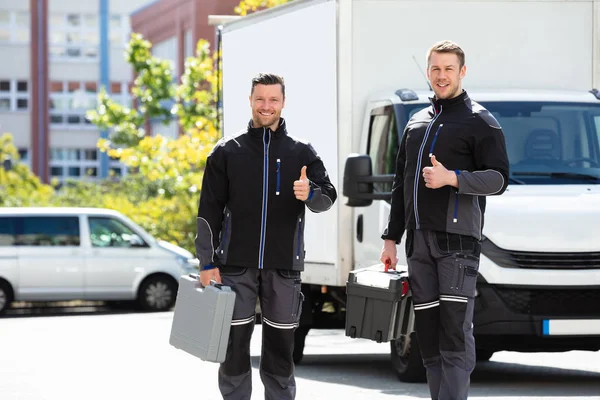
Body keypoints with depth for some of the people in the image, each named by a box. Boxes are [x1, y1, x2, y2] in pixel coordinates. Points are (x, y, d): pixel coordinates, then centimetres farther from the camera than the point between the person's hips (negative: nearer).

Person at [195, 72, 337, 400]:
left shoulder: (302, 153, 7)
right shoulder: (227, 151, 5)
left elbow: (328, 197, -2)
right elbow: (209, 211, 3)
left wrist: (310, 194, -26)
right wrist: (207, 263, -3)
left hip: (283, 266, 1)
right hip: (236, 265, 0)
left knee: (280, 348, 7)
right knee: (234, 346, 1)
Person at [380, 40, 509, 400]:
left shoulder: (480, 122, 1)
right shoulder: (416, 123, 21)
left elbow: (499, 179, -7)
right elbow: (401, 184, 24)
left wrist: (452, 178, -20)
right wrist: (392, 238, 18)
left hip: (457, 240, -6)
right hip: (419, 242, 6)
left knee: (456, 331, -12)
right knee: (428, 332, 4)